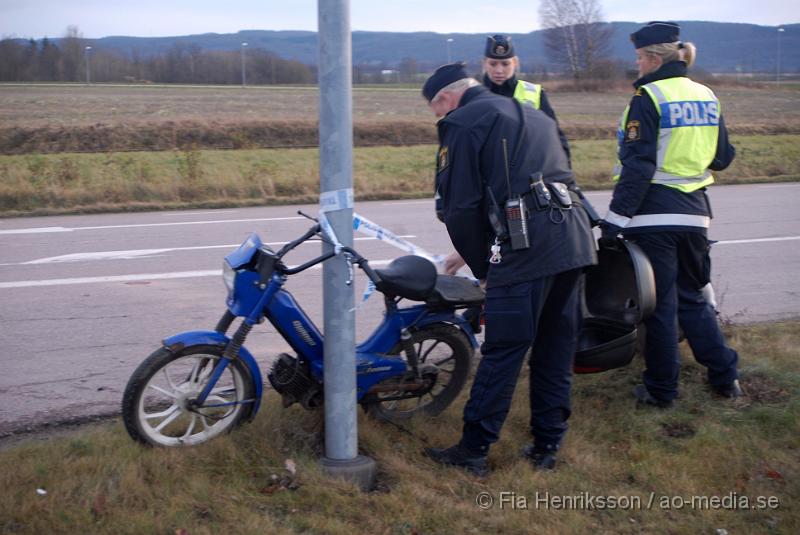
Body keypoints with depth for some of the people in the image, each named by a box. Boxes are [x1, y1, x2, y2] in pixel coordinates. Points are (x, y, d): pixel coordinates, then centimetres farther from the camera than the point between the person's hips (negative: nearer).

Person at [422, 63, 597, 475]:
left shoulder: (461, 124, 3)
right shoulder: (535, 116, 28)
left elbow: (460, 207, -4)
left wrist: (481, 267, 8)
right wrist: (477, 251, 33)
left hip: (526, 244, -8)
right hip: (575, 237, 8)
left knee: (503, 351, -2)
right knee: (555, 348, 14)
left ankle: (474, 449, 5)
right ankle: (546, 445, 21)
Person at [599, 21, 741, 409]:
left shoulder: (648, 96, -10)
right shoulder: (706, 96, 9)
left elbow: (637, 164, -16)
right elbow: (721, 158, 15)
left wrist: (615, 218, -15)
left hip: (654, 215, -6)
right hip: (694, 214, 6)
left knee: (660, 304, 2)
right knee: (692, 297, 19)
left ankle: (661, 391, 11)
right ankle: (725, 377, 21)